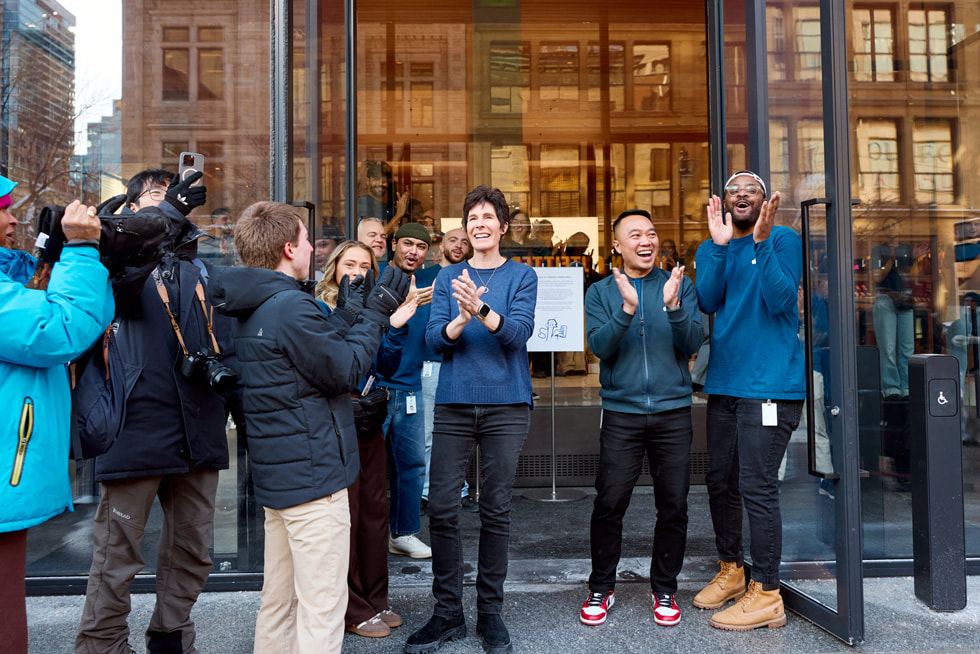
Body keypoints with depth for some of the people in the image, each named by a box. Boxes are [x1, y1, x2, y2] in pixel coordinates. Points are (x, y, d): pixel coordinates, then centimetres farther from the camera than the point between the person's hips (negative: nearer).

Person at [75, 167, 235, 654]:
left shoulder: (199, 268, 17)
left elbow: (225, 336, 18)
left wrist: (222, 366, -4)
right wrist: (167, 213, -30)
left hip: (197, 430, 5)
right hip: (139, 426, -5)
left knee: (191, 553, 16)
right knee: (117, 555, 2)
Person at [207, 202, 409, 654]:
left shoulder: (252, 307, 11)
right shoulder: (291, 306, -19)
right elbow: (344, 371, -14)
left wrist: (347, 315, 15)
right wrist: (374, 315, -5)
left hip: (275, 473, 10)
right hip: (313, 474, -10)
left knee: (279, 599, 20)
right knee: (321, 605, -1)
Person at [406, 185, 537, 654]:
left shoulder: (521, 276, 5)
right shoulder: (447, 278, 10)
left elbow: (519, 332, -11)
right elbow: (434, 339, 0)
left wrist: (481, 310, -28)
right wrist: (460, 320, -21)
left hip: (506, 405, -1)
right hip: (454, 404, 2)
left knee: (496, 509, 4)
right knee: (442, 507, 0)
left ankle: (490, 611, 18)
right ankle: (448, 612, 15)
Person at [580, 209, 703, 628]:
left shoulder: (680, 285, 7)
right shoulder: (601, 292, 6)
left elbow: (693, 343, -4)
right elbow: (600, 346, -8)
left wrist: (673, 306, -21)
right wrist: (627, 309, -23)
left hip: (673, 412, 1)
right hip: (622, 414, -1)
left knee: (673, 507, 6)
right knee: (608, 504, -1)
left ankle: (664, 590, 25)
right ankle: (601, 588, 19)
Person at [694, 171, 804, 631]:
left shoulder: (783, 239, -1)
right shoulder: (710, 250, 14)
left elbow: (781, 300, -15)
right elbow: (708, 302, -3)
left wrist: (762, 241, -22)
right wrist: (719, 245, -13)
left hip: (770, 385, -6)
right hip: (724, 383, 6)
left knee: (756, 486, -6)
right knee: (720, 481, 13)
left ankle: (766, 594, 6)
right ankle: (730, 570, 31)